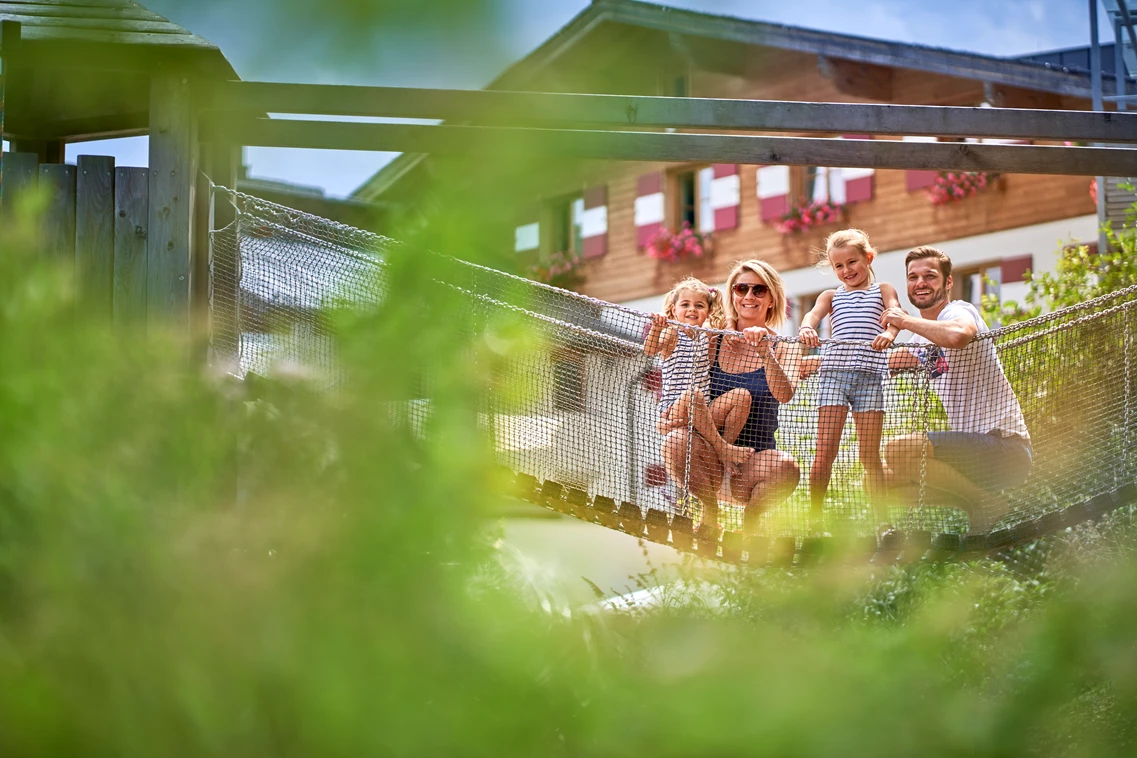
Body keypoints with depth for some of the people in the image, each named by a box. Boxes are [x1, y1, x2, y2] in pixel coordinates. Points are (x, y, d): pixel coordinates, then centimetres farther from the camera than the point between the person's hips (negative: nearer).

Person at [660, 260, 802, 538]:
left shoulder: (783, 348, 3)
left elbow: (785, 395, -15)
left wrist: (765, 352, -31)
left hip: (755, 457, -1)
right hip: (711, 457, 1)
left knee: (786, 468, -33)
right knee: (676, 440, -30)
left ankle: (751, 521, -2)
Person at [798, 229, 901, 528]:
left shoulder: (883, 290, 12)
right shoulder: (831, 296, 17)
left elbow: (895, 312, -9)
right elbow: (814, 314, -3)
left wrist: (889, 332, -33)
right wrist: (806, 328, -28)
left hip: (870, 373, -1)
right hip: (834, 371, 1)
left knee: (869, 454, -1)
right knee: (825, 451, -5)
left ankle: (882, 520, 4)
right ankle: (814, 518, -1)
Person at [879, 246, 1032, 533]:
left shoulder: (958, 311, -10)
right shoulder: (925, 337, 18)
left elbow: (958, 335, -36)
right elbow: (887, 362, 34)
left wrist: (905, 320, -21)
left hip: (1005, 447, -10)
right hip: (976, 449, 10)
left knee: (899, 449, -27)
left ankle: (986, 505, -11)